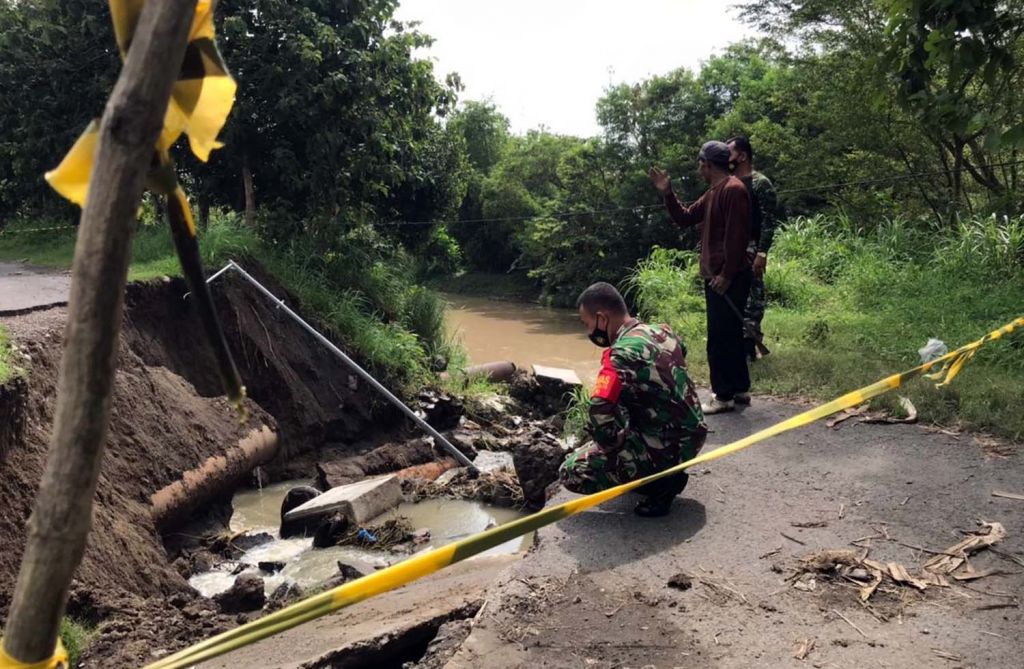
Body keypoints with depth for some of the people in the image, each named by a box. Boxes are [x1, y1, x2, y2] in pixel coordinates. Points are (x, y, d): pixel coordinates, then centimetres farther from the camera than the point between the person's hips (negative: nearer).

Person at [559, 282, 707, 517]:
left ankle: (660, 484, -2)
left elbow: (600, 413, -33)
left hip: (667, 448, -9)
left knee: (570, 472, -2)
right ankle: (666, 472, 17)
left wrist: (612, 442, -10)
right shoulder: (662, 331, 2)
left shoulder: (622, 354, -23)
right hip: (692, 434, 9)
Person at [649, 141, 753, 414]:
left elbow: (737, 236, -21)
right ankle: (740, 389, 23)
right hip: (714, 276, 10)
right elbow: (685, 218, 21)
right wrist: (667, 193, 9)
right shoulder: (713, 192, 17)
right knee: (729, 334, 15)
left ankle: (724, 395, -2)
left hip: (728, 278, -10)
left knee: (720, 337, -8)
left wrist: (726, 274, -21)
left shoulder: (733, 189, -15)